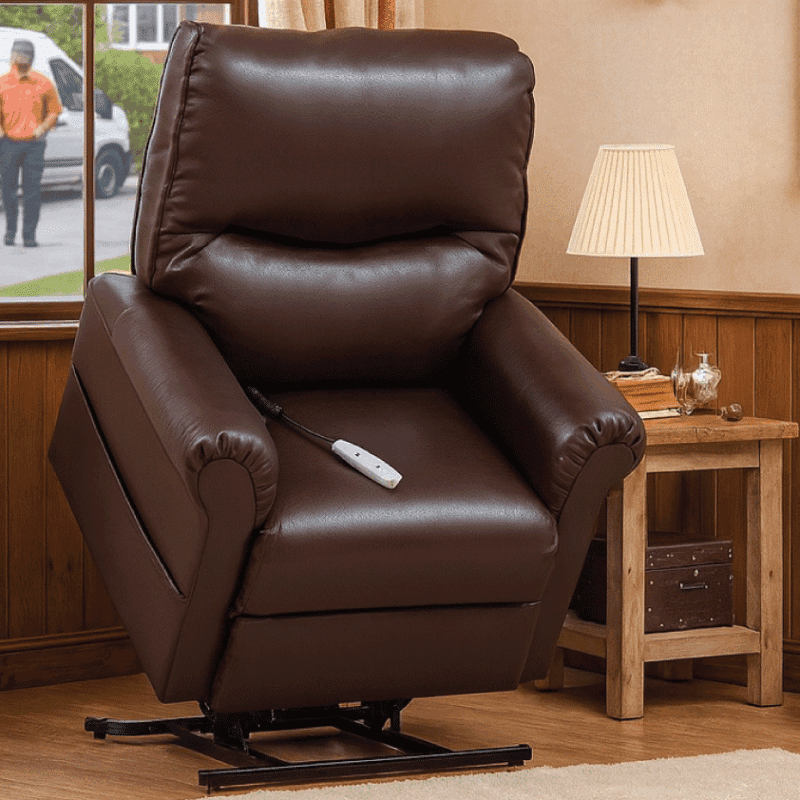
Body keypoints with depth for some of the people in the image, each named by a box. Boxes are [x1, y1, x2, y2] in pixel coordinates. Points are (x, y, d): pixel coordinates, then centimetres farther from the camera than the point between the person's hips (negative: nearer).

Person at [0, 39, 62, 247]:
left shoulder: (42, 83, 5)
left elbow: (54, 109, 12)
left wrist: (43, 128, -4)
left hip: (34, 143, 0)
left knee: (32, 191, -3)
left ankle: (29, 234, 2)